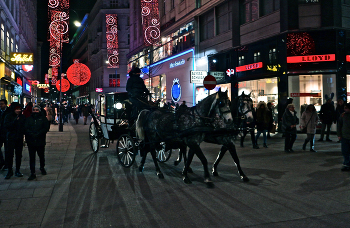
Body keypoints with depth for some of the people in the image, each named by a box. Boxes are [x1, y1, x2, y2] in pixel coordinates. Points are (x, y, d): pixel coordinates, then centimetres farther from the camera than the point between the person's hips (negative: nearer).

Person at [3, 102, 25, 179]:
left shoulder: (22, 117, 6)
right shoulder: (8, 116, -3)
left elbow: (25, 126, 14)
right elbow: (6, 126, -14)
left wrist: (23, 131, -5)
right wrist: (14, 121, -25)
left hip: (19, 138, 3)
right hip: (10, 138, -3)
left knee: (19, 155, 6)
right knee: (9, 155, -4)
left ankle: (17, 171, 16)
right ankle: (10, 171, 8)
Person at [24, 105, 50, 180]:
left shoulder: (43, 118, 3)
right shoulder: (28, 119, 7)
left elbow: (46, 128, -5)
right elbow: (25, 129, 0)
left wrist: (38, 134, -16)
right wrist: (31, 134, -17)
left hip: (41, 141, 0)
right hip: (31, 142, 1)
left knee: (41, 156, 14)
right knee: (32, 158, 0)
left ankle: (42, 168, 38)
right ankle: (32, 173, 3)